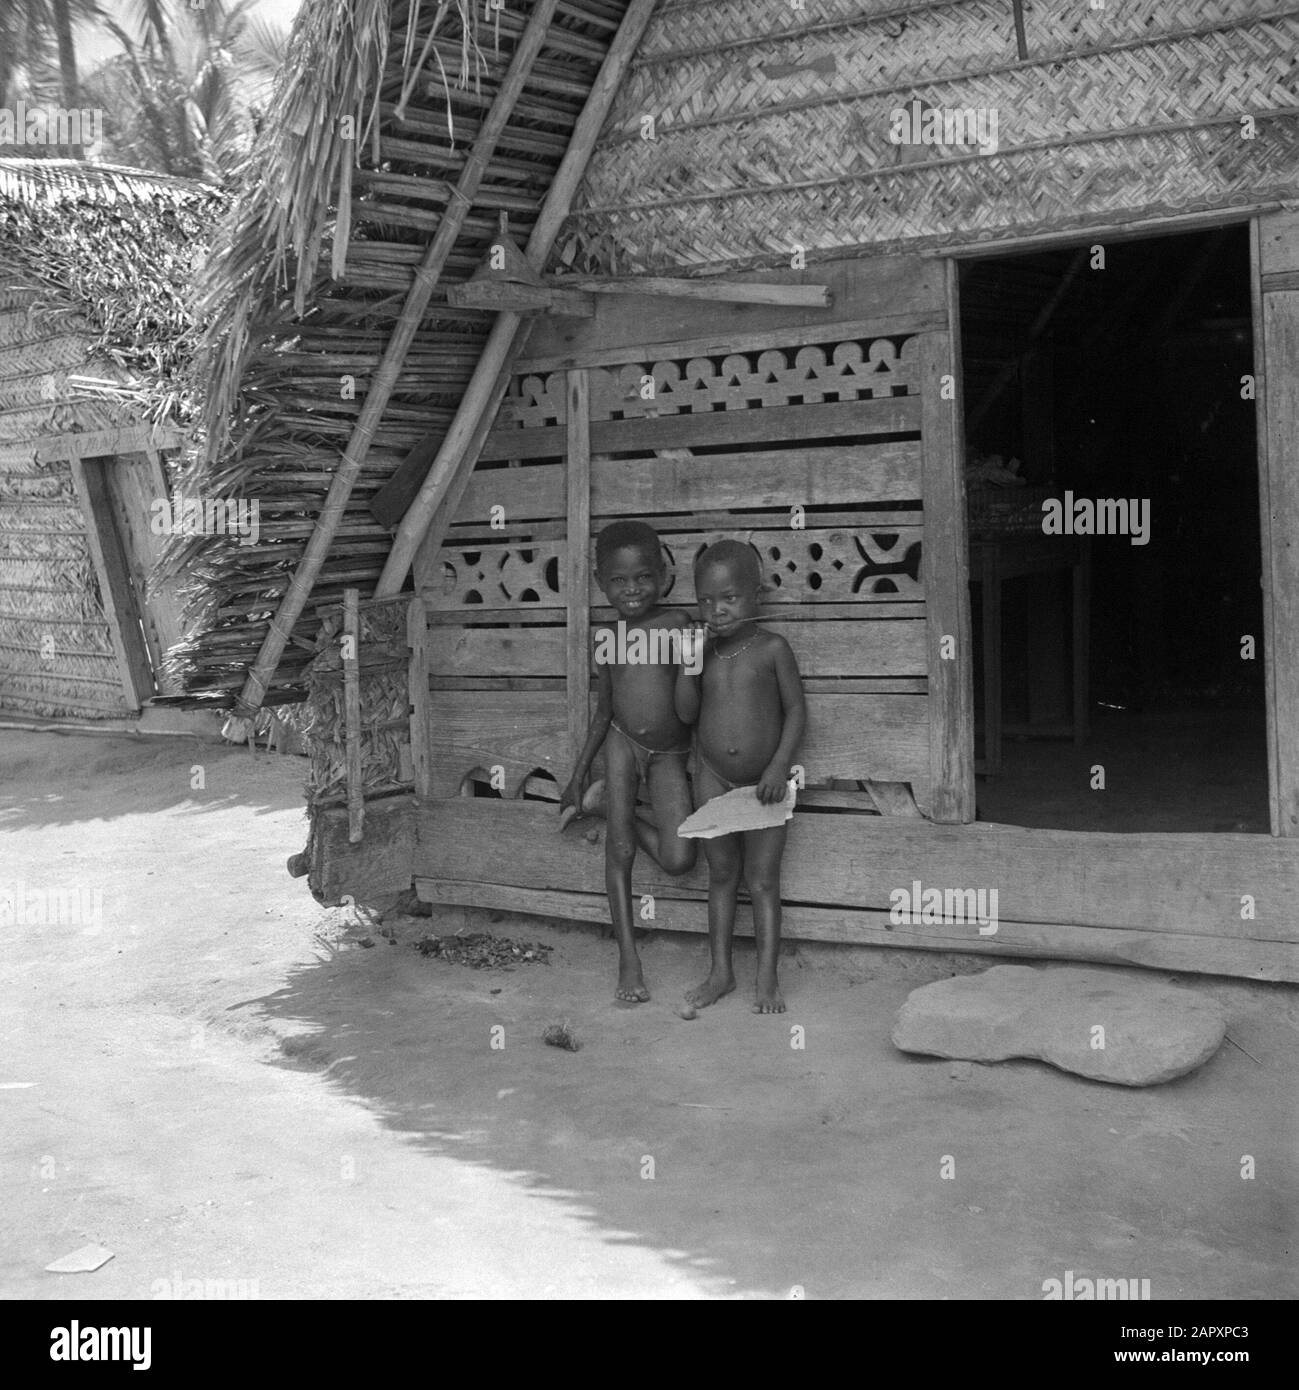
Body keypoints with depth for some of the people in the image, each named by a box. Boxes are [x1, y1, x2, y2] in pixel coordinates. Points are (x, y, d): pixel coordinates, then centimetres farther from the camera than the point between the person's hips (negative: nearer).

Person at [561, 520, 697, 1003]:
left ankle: (627, 818, 22)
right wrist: (579, 773, 13)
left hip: (669, 753, -2)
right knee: (618, 850, -1)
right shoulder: (607, 637, 3)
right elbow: (603, 710, 12)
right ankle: (628, 960, 12)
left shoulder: (677, 624, -8)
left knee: (678, 860, -11)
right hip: (622, 744, 2)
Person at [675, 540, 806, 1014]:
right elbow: (686, 713, -3)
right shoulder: (702, 651, 0)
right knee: (721, 875, 13)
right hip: (713, 779, 3)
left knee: (762, 880, 2)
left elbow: (796, 711, -7)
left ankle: (768, 977, 9)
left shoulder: (772, 649, -9)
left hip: (763, 781, -3)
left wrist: (779, 767, -16)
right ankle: (720, 971, 22)